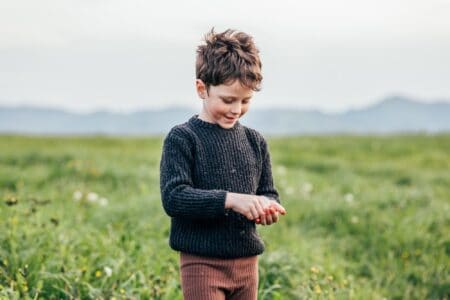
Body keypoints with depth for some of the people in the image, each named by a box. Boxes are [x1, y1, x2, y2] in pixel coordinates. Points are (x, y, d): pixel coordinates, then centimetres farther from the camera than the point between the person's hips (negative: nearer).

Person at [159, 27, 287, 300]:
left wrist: (268, 207, -11)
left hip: (247, 260, 6)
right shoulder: (182, 138, -8)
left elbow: (268, 193, 15)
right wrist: (229, 200, -27)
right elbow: (173, 197, -18)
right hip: (202, 262, -6)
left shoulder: (255, 141, 8)